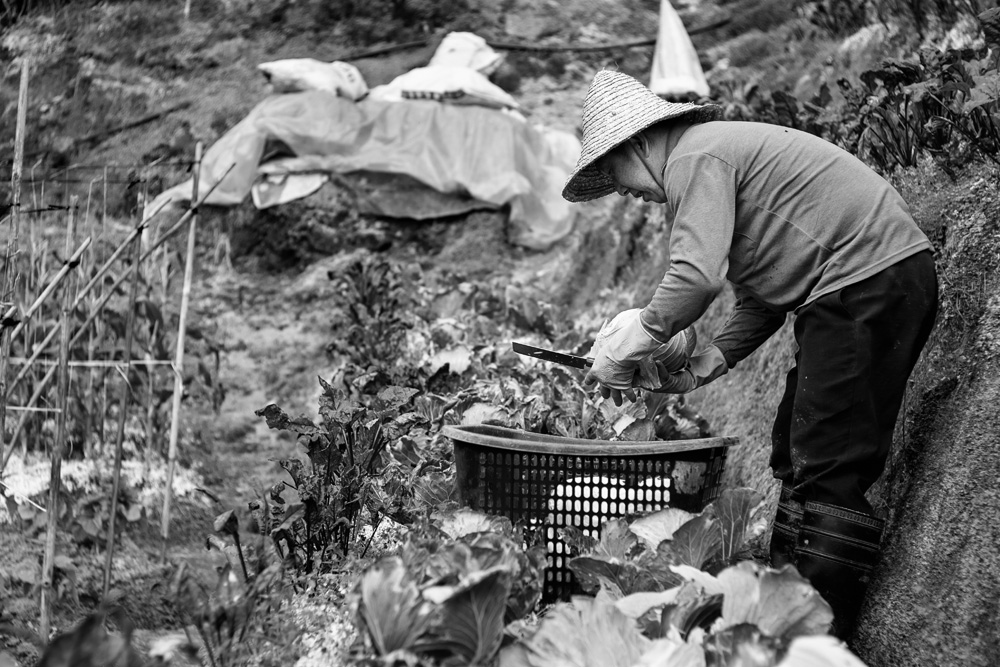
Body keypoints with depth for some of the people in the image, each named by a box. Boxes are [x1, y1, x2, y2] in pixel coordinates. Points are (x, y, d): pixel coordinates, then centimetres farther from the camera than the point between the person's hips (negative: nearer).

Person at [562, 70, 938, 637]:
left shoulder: (696, 157, -9)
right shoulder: (722, 153, 22)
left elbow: (697, 277, -21)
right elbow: (762, 300, 21)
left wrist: (621, 354, -9)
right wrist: (706, 366, 10)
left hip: (870, 282, -11)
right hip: (869, 286, 11)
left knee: (828, 467, -10)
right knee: (797, 456, 13)